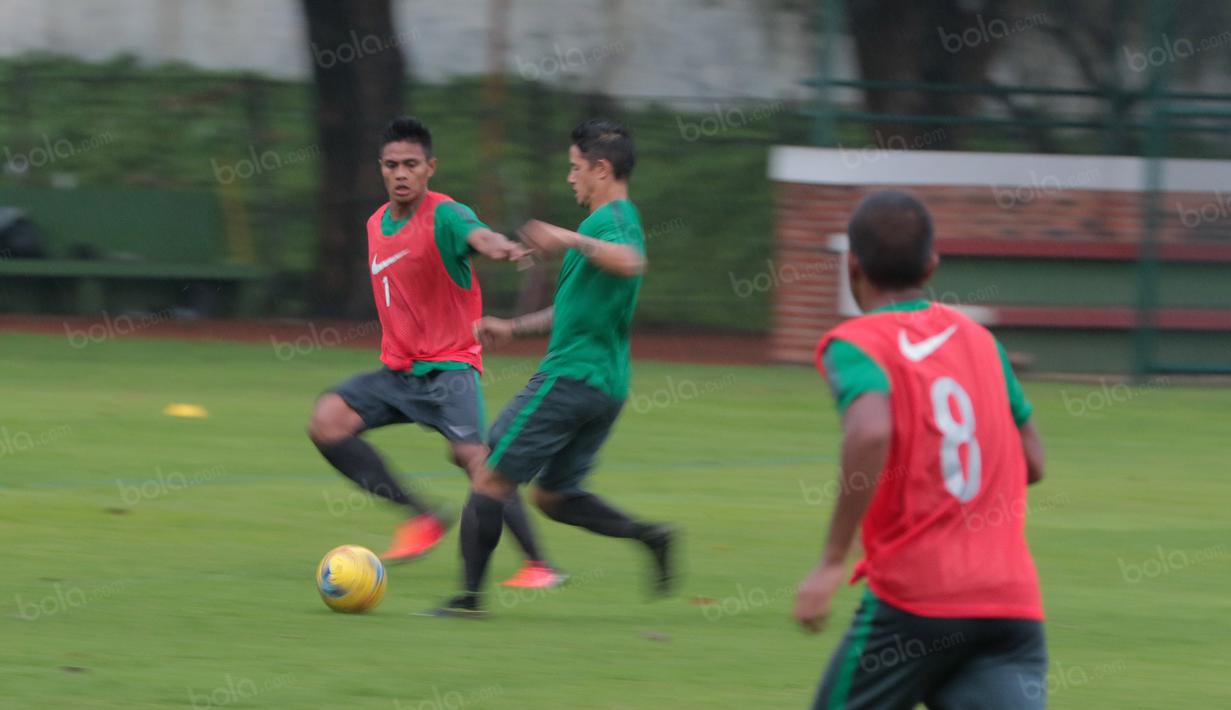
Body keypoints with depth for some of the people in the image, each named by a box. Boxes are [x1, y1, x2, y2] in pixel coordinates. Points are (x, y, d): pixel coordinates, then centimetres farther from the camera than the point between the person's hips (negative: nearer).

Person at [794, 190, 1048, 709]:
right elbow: (1032, 462, 18)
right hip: (1013, 603, 4)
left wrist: (831, 562, -19)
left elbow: (871, 431, -22)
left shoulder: (855, 344, -1)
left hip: (914, 602, -4)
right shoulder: (979, 340, 16)